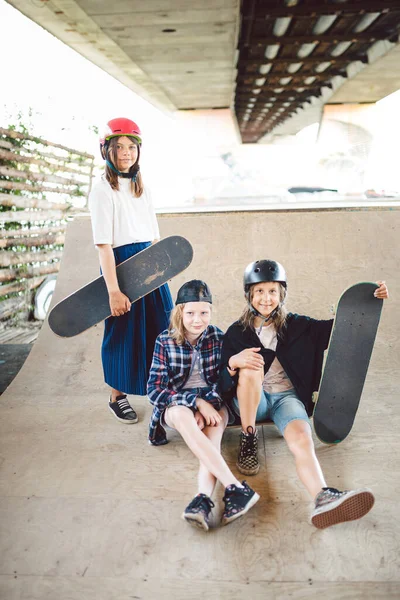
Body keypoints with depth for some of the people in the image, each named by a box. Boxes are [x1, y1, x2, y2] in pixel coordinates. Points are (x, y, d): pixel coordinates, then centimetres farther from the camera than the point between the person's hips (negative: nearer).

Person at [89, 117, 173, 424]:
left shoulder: (142, 188, 12)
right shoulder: (102, 191, -8)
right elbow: (104, 244, -14)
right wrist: (113, 290, -19)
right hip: (121, 265, -6)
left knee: (161, 328, 9)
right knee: (123, 331, 4)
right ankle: (118, 397, 23)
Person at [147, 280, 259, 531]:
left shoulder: (218, 337, -1)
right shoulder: (165, 341, -6)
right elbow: (155, 389, -10)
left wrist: (209, 403, -21)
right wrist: (196, 402, -23)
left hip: (212, 402, 2)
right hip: (176, 406, -2)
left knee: (214, 429, -33)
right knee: (184, 417, -37)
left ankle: (204, 498, -51)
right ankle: (236, 488, -45)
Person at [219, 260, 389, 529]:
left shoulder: (296, 325, 8)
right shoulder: (237, 332, 3)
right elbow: (222, 378, -5)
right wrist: (234, 361, -28)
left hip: (287, 398, 1)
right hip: (250, 402, 0)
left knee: (301, 438, -31)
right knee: (250, 367, -32)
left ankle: (323, 498, -58)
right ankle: (248, 438, -17)